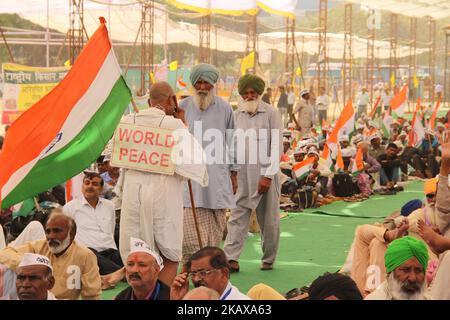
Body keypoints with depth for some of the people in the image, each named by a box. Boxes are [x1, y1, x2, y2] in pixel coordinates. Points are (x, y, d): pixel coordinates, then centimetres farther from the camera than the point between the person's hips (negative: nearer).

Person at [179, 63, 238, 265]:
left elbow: (231, 142, 10)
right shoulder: (184, 107, 7)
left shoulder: (224, 109, 5)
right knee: (189, 227, -7)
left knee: (216, 226, 3)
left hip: (217, 175, 0)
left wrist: (234, 172, 9)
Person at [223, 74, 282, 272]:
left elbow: (277, 147, -7)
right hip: (243, 174, 3)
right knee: (238, 215, -5)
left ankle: (269, 259, 19)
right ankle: (231, 258, -8)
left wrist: (268, 175, -12)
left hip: (265, 175, -3)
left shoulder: (271, 113, -4)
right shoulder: (237, 114, 9)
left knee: (268, 219, 6)